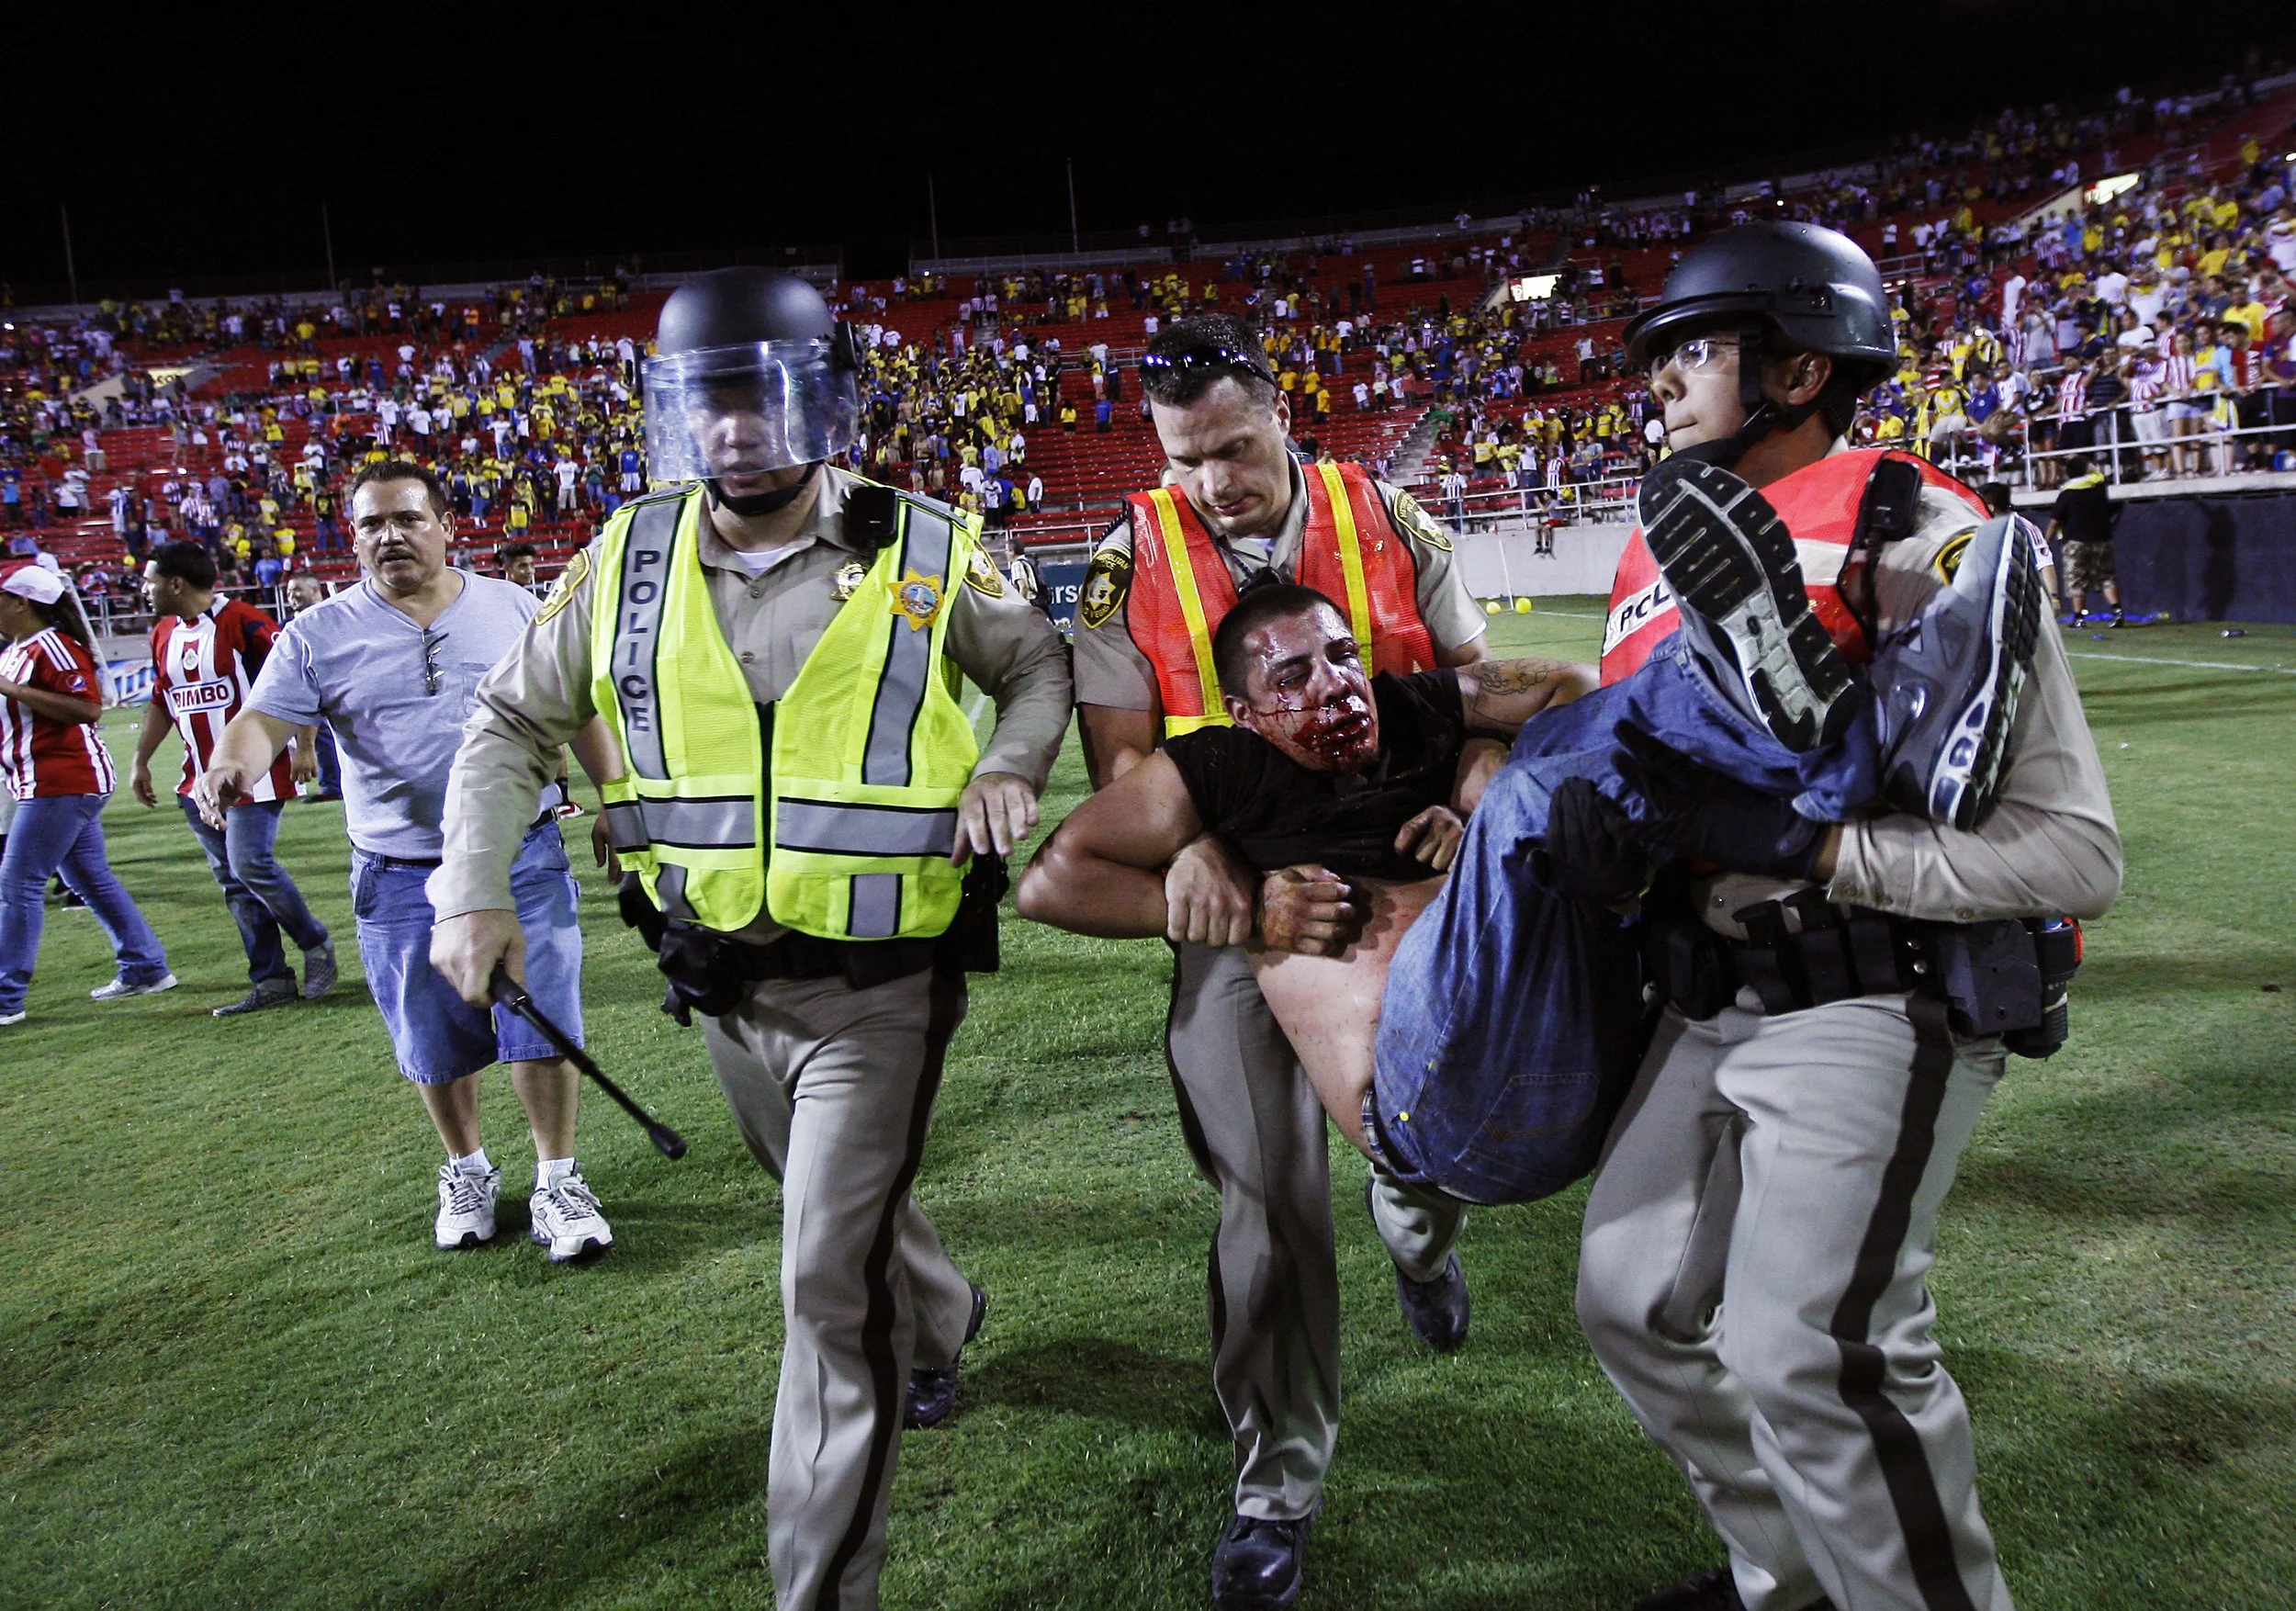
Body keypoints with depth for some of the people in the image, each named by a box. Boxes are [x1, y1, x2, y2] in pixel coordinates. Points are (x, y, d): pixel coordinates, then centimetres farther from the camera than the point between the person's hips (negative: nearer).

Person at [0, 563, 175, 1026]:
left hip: (62, 783, -11)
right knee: (91, 879, 14)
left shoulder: (52, 647, -15)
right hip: (48, 783, 11)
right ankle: (146, 969, 22)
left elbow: (88, 709, -25)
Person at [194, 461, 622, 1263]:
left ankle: (558, 1182, 14)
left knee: (544, 1028, -2)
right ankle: (466, 1170, 35)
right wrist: (228, 766, -31)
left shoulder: (516, 609, 4)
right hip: (401, 879, 1)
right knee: (435, 1047, 12)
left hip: (524, 860, 0)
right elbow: (264, 718, -9)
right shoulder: (319, 636, 1)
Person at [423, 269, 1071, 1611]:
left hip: (880, 984, -4)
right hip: (723, 982, 5)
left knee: (831, 1285, -6)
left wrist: (1010, 767, -14)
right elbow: (513, 726, 8)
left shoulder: (926, 552, -9)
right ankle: (941, 1313, 59)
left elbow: (1041, 664, 6)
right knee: (837, 1210, 26)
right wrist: (473, 894, -2)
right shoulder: (632, 560, -2)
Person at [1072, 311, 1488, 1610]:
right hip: (1235, 908, -1)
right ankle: (1279, 1486, 21)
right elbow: (1121, 750, -6)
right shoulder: (1134, 561, -4)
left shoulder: (1386, 520, -1)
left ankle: (1418, 1239, 52)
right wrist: (1189, 851, -23)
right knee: (1272, 1196, 3)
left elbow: (1472, 679, 5)